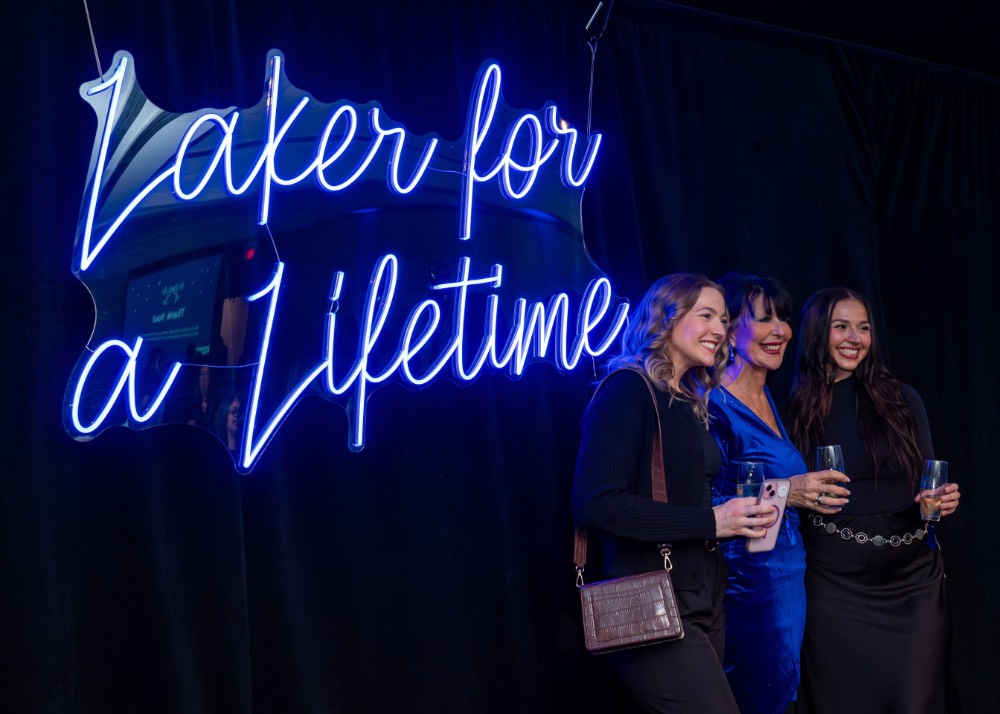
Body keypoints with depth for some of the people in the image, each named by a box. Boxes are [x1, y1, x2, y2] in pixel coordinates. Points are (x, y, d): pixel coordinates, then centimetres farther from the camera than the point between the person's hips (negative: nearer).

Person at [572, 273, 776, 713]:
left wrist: (737, 517, 2)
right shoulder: (628, 389, -10)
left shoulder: (689, 404, 15)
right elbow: (595, 504, -21)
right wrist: (710, 521, -18)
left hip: (703, 603, 9)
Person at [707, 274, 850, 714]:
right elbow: (706, 508, -19)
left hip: (791, 577, 8)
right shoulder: (713, 404, -14)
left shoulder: (769, 399, 12)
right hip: (751, 588, -8)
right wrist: (782, 493, -27)